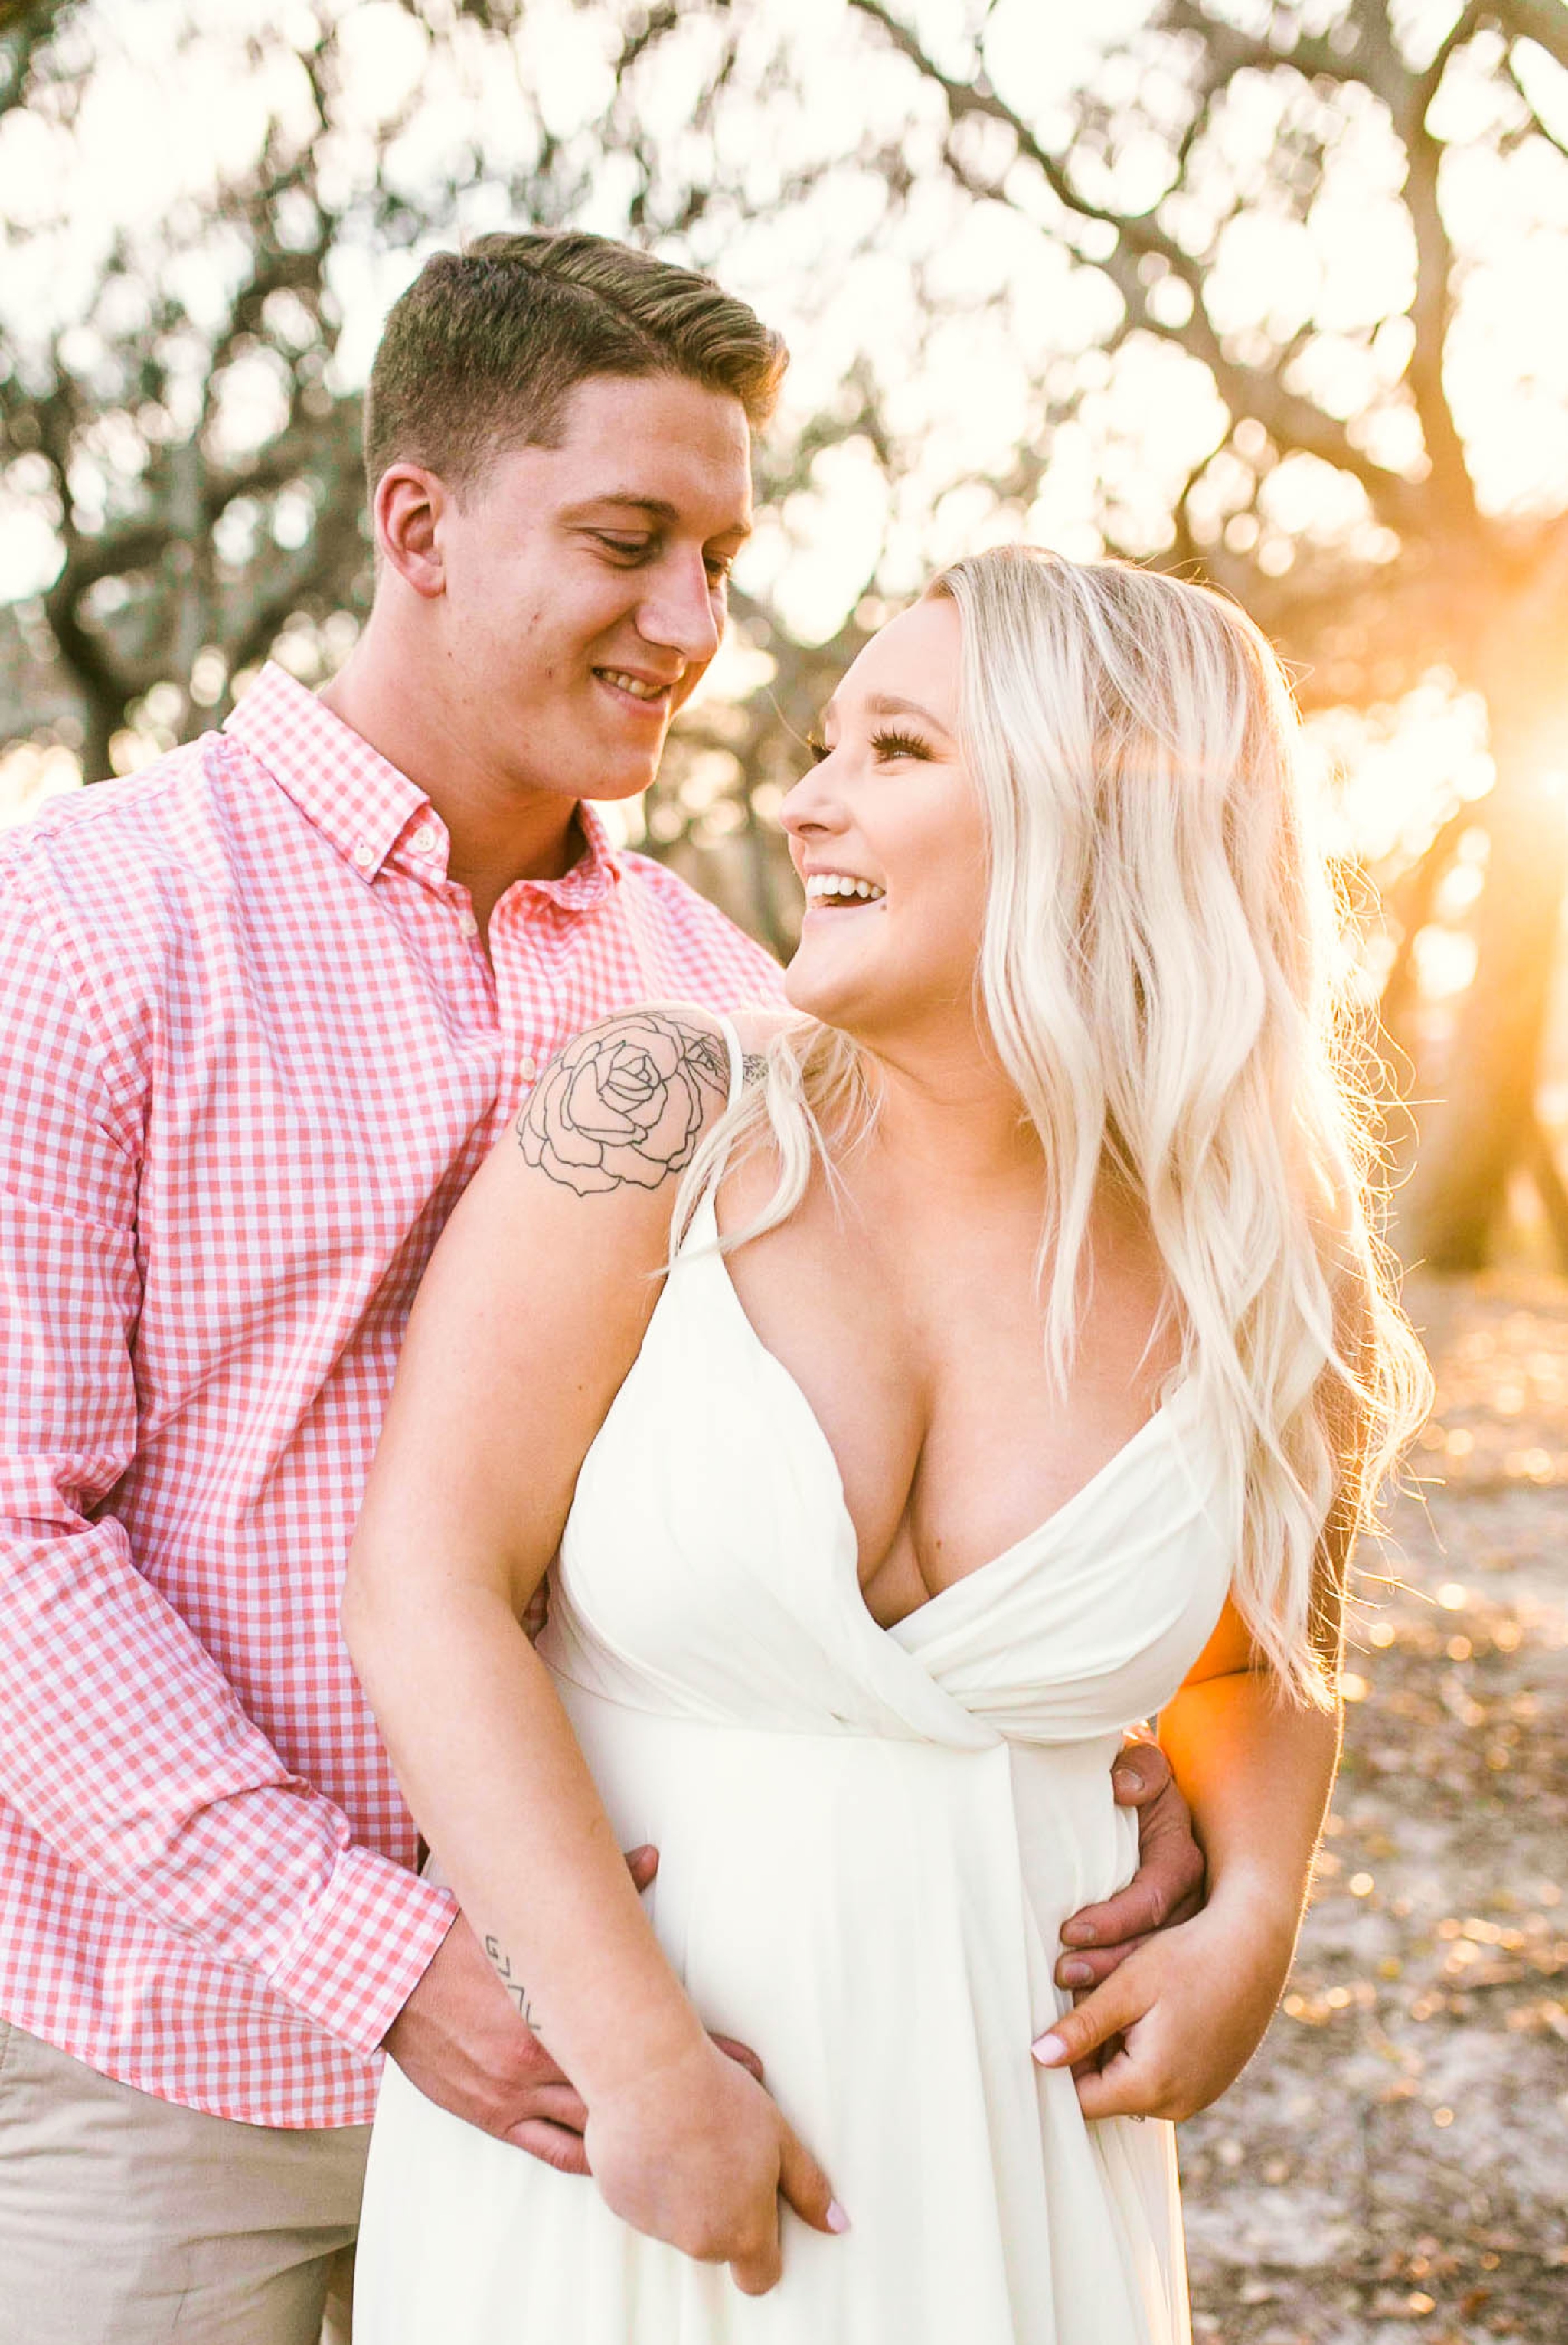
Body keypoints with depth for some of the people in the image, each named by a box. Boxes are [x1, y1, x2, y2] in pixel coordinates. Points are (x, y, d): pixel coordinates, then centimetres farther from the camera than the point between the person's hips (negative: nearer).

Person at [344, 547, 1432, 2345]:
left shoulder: (1258, 1287, -6)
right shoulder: (670, 1118, -13)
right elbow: (424, 1584, -16)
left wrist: (1253, 1923, -6)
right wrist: (645, 2064, -19)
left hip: (995, 2116, 2)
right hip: (580, 2077, -1)